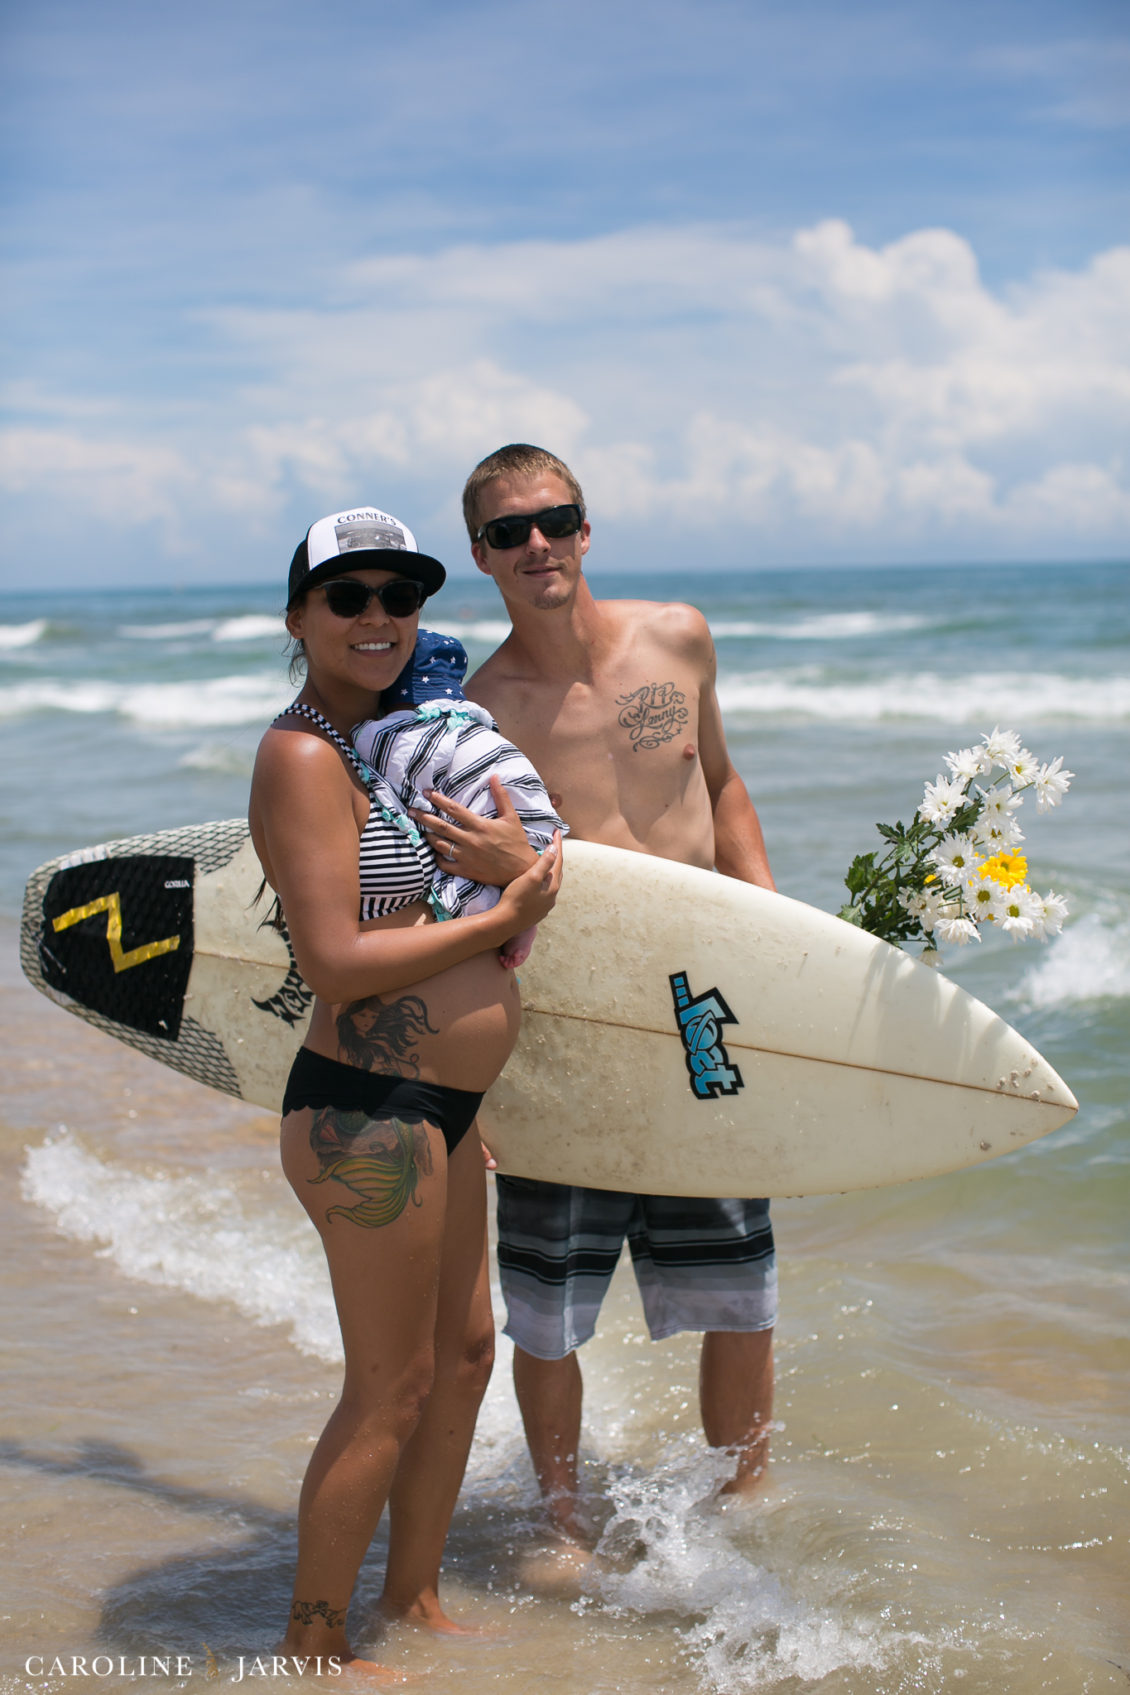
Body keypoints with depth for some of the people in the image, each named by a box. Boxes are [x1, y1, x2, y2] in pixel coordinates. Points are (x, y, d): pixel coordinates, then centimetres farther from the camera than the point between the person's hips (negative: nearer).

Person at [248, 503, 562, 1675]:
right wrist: (503, 920, -16)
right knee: (389, 1387, 1)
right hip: (365, 1114, -10)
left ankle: (415, 1600, 34)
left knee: (464, 1351, 18)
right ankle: (314, 1641, 19)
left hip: (435, 1108, 10)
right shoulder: (304, 754, -17)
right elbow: (336, 964, -23)